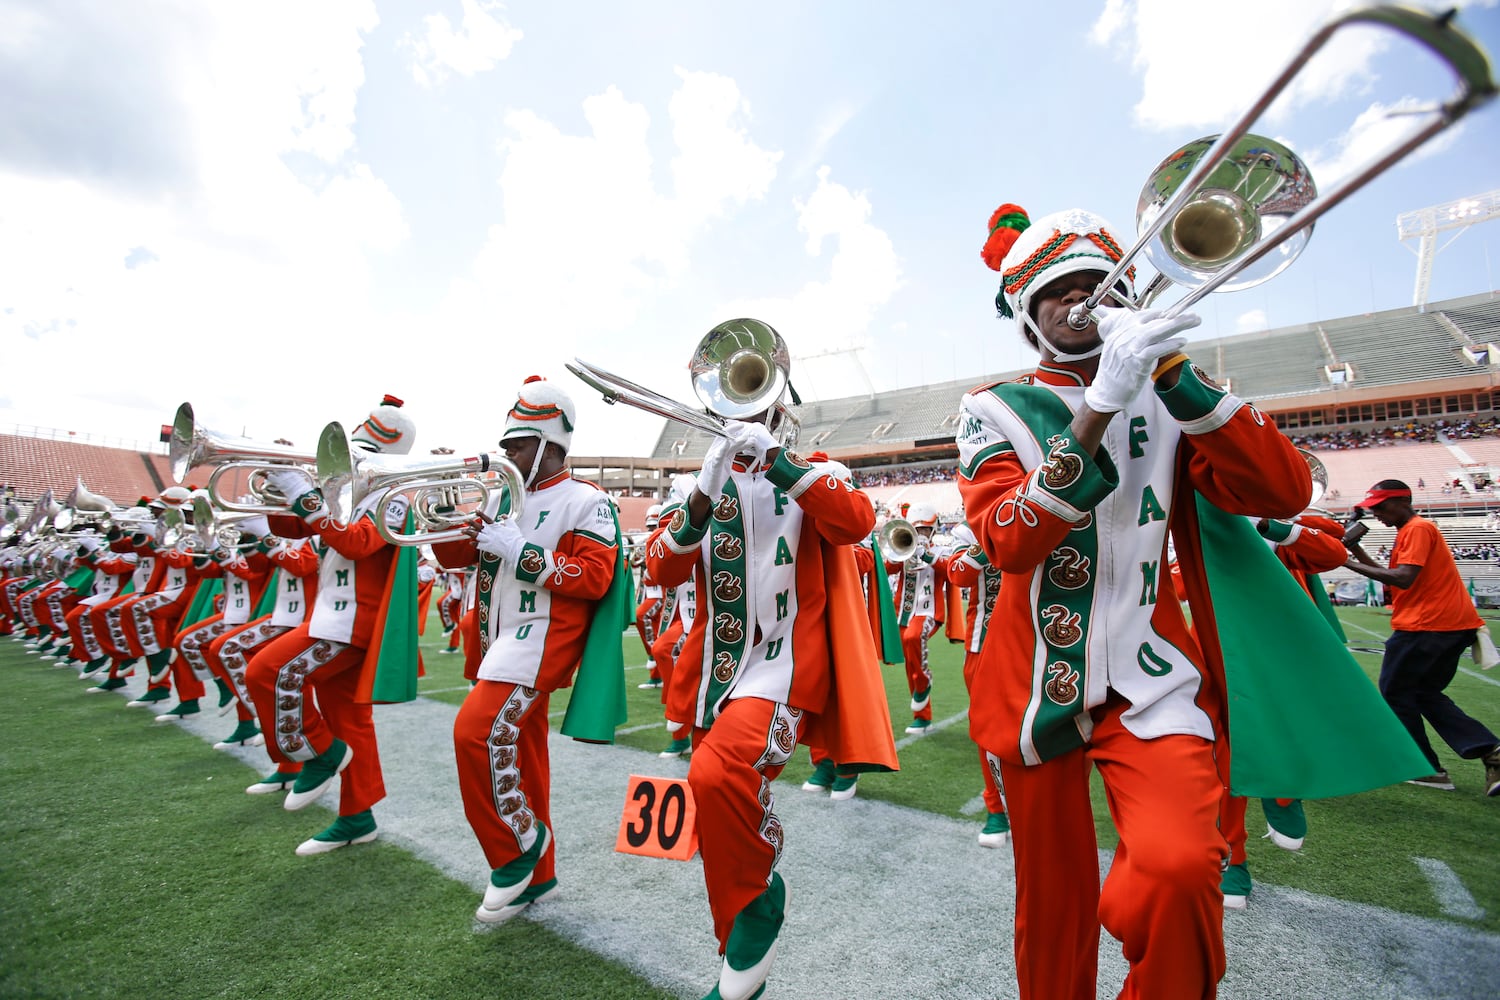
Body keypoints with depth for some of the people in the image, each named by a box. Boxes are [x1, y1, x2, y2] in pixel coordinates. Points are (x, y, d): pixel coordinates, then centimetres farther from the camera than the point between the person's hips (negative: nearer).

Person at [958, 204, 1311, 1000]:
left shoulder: (1164, 398, 8)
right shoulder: (994, 409, 0)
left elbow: (1284, 493, -7)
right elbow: (1007, 542, -18)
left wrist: (1174, 375, -16)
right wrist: (1098, 405, -27)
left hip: (1148, 680, 1)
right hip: (1038, 685, -1)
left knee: (1176, 872, -23)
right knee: (1051, 906, 11)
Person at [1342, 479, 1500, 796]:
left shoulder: (1417, 528, -12)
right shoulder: (1415, 529, 19)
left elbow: (1403, 579, -23)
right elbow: (1396, 578, 19)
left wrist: (1351, 564, -20)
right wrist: (1360, 554, 9)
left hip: (1427, 626, -10)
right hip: (1452, 625, 10)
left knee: (1395, 694, 1)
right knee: (1425, 694, 18)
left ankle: (1429, 771, 8)